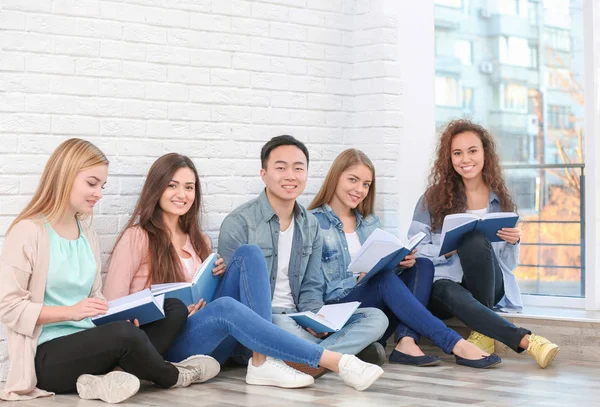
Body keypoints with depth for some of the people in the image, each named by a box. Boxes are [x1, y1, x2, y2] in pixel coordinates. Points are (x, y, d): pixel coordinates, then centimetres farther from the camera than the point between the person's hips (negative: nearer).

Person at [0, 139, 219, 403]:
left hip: (85, 345, 7)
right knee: (125, 334, -32)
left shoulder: (88, 235, 12)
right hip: (45, 356, -7)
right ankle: (174, 377, -2)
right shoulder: (28, 232, -9)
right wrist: (70, 312, -21)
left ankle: (99, 380, -20)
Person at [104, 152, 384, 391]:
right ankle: (335, 362, -40)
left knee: (248, 254, -13)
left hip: (208, 340, 6)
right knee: (224, 306, -37)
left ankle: (262, 361, -30)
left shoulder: (198, 241, 16)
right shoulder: (138, 237, -4)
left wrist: (218, 279, -3)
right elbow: (113, 305, -8)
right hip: (162, 345, -6)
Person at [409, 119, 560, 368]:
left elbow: (508, 264, 10)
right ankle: (527, 341, -42)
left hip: (488, 286, 1)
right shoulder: (434, 198, 3)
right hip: (446, 281, -1)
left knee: (475, 241, -30)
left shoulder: (500, 200, 8)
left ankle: (484, 332, -22)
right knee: (451, 294, -38)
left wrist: (513, 242, -11)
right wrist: (447, 250, -21)